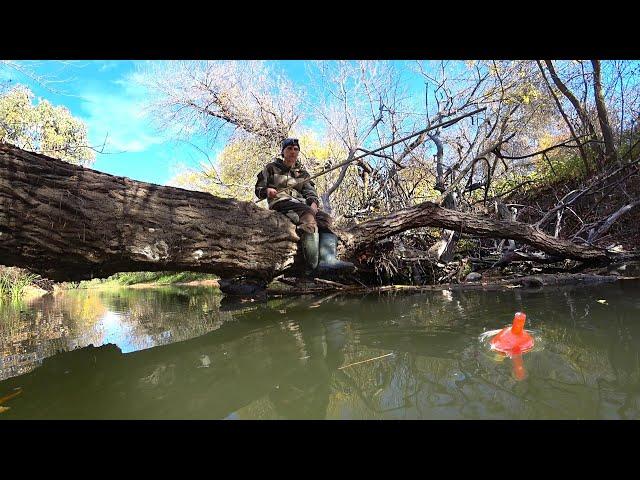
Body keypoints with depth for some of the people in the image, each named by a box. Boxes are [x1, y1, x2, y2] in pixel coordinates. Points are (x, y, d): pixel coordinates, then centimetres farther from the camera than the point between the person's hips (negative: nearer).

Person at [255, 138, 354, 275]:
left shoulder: (302, 173, 28)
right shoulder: (272, 168, 18)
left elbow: (310, 191, 12)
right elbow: (258, 189, 14)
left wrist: (314, 202, -12)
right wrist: (267, 190, -11)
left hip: (301, 203, 5)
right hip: (280, 202, -5)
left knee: (325, 218, -25)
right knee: (308, 215, -36)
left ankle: (327, 260, -49)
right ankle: (314, 265, -51)